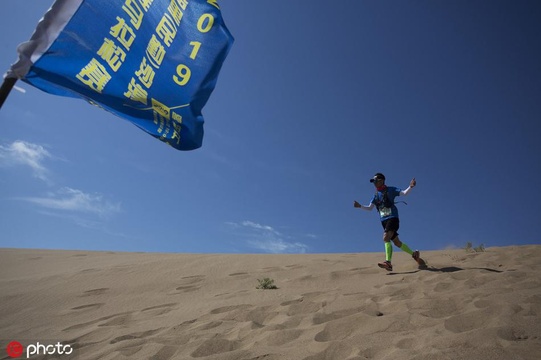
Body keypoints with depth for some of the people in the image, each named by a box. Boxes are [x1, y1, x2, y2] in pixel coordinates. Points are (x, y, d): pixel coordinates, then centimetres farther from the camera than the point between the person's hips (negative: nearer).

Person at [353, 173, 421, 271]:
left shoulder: (390, 190, -2)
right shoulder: (376, 195, 14)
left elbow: (404, 193, -11)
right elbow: (370, 208, 16)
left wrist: (410, 187, -30)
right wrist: (360, 206, 0)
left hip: (393, 218, -7)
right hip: (384, 221, 7)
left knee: (386, 238, -25)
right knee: (397, 242, 13)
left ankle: (388, 262, -31)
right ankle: (414, 254, 33)